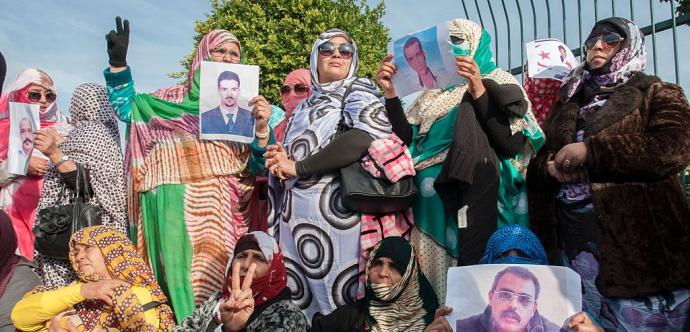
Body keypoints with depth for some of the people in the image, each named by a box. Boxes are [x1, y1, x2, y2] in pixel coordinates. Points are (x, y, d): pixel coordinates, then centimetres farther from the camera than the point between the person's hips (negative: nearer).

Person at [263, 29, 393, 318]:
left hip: (333, 208, -6)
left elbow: (368, 137, -17)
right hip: (295, 212, 6)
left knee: (337, 301, -5)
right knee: (302, 298, 6)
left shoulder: (358, 92, 3)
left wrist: (297, 167, -12)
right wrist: (280, 160, 0)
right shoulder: (303, 107, 21)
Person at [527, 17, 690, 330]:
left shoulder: (656, 93, 6)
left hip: (635, 236, -4)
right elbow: (535, 160, 17)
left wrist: (590, 150, -15)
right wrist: (550, 167, -7)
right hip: (569, 238, 4)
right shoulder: (566, 102, 20)